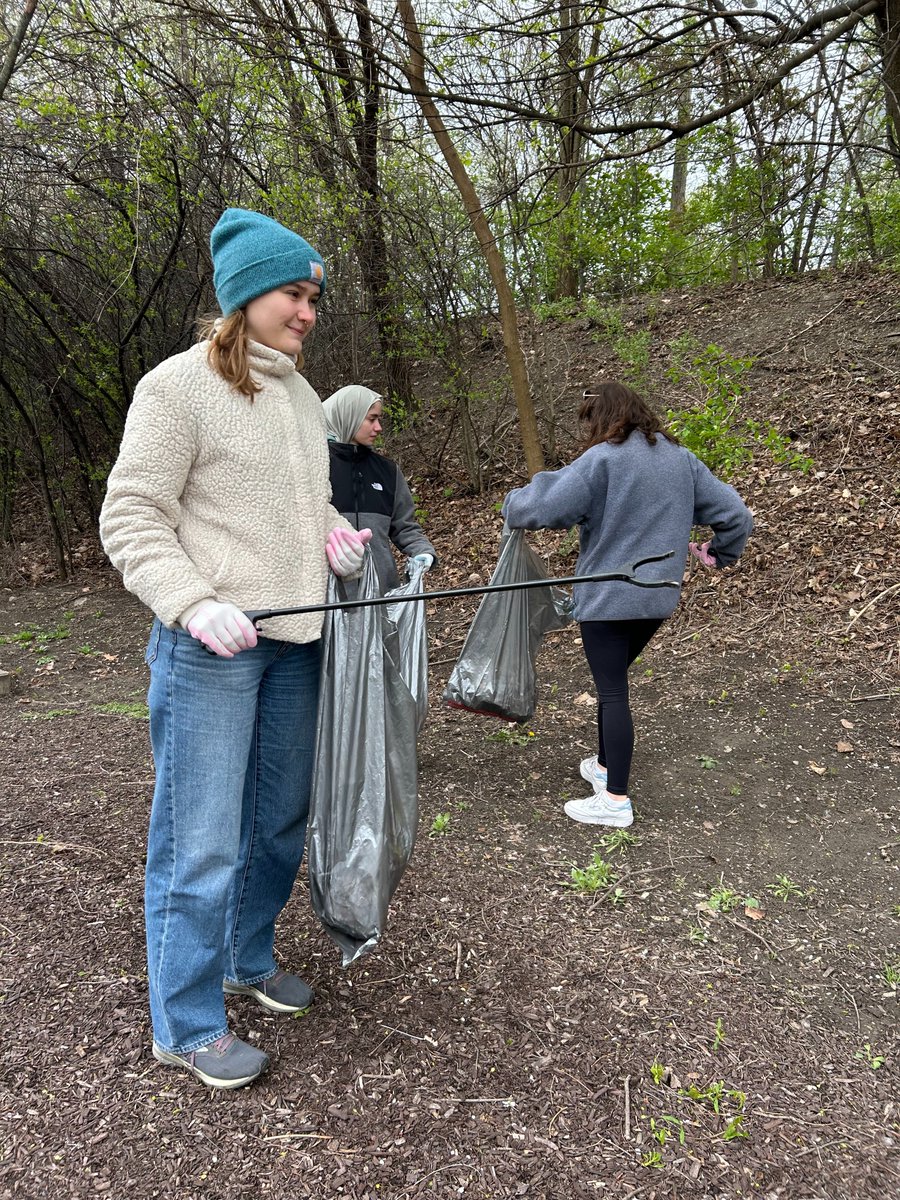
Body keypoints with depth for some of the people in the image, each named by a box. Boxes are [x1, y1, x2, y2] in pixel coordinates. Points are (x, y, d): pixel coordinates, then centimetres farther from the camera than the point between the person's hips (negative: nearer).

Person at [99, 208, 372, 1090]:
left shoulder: (303, 396, 14)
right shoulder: (179, 385, -8)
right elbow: (130, 519, -10)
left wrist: (333, 533, 4)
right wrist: (193, 604, -23)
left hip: (295, 642, 8)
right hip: (208, 646, -7)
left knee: (280, 819, 17)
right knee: (202, 839, 0)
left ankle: (248, 961, 39)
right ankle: (186, 1025, 18)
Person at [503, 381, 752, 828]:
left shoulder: (603, 459, -13)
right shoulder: (680, 458, 8)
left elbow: (545, 507, -21)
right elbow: (735, 514, 9)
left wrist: (512, 504, 0)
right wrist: (719, 553, 25)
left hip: (608, 597, -7)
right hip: (658, 597, 7)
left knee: (612, 691, -2)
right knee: (613, 682, 22)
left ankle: (616, 800, 3)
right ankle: (605, 765, 36)